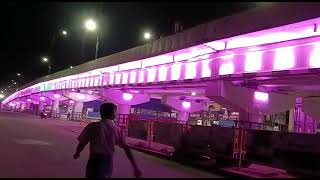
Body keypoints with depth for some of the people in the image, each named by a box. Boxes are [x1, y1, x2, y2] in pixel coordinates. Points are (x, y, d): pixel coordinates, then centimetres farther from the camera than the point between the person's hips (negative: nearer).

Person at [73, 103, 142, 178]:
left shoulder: (92, 126, -9)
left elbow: (82, 144, -5)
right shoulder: (117, 130, -2)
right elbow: (126, 149, -4)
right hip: (109, 163, 3)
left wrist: (77, 153, 18)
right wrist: (135, 167, -1)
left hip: (95, 160, -3)